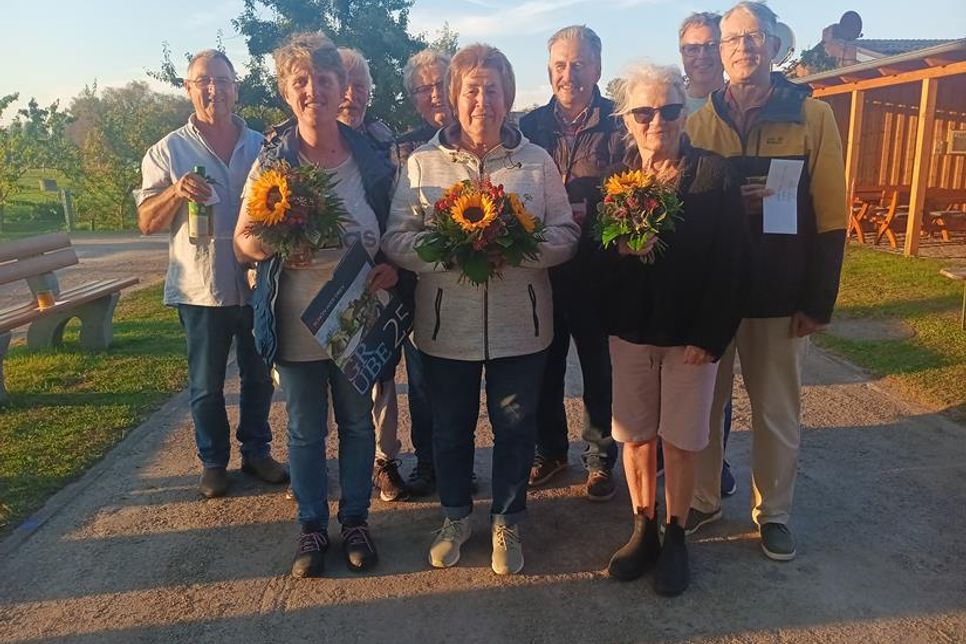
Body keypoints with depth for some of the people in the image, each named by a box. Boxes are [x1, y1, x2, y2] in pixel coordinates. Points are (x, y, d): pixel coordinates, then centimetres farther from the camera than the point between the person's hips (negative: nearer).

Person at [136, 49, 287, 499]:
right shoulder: (168, 151, 0)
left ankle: (256, 451, 30)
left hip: (257, 284, 2)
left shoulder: (262, 147, 7)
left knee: (259, 377, 13)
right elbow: (147, 223, -2)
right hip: (200, 288, -2)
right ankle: (213, 462, 25)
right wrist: (176, 192, -21)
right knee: (206, 385, 9)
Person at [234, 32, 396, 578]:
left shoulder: (370, 159, -1)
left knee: (358, 422, 14)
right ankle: (313, 527, 31)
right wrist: (274, 245, -25)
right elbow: (243, 240, -3)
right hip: (297, 321, -1)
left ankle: (356, 520, 34)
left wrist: (392, 267, -11)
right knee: (306, 430, 12)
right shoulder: (272, 161, -5)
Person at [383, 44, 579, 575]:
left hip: (519, 326, 0)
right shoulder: (422, 162, 1)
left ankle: (506, 523, 33)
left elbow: (564, 235, 1)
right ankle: (455, 516, 38)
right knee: (450, 428, 15)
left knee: (515, 427, 11)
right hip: (446, 326, 0)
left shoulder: (538, 162, 3)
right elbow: (395, 239, -3)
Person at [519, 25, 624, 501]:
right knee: (545, 364, 13)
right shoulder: (530, 125, 8)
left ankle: (600, 458, 26)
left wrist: (590, 214, -20)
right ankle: (549, 450, 32)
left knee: (599, 367, 8)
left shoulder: (617, 125, -1)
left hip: (597, 269, -3)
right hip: (542, 266, 3)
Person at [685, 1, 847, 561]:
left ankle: (774, 511, 29)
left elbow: (831, 216, -3)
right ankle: (702, 499, 30)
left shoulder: (812, 116, -1)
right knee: (703, 402, 11)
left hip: (780, 297, -1)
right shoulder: (701, 121, 4)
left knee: (778, 411, 11)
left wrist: (819, 301, -7)